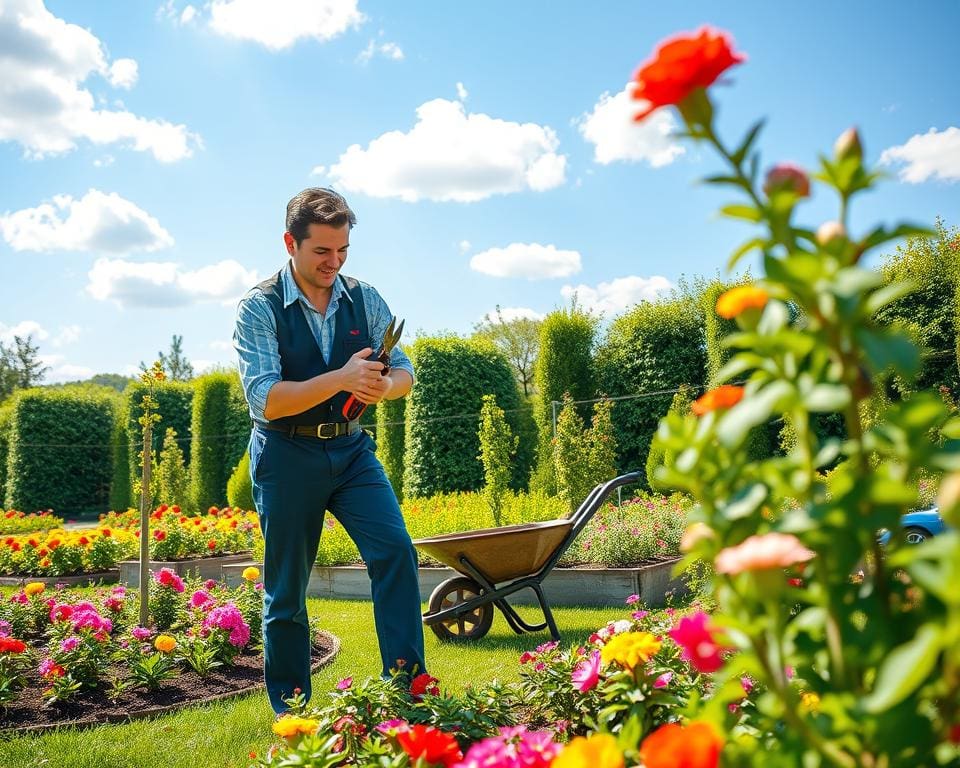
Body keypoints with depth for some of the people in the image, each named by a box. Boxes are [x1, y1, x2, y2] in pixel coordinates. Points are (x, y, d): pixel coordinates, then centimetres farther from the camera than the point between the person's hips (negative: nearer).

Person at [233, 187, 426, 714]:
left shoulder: (365, 300, 2)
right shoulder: (259, 308, -10)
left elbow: (403, 371, 4)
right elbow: (264, 399, -19)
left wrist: (384, 386, -21)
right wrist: (341, 379, -31)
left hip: (351, 448, 3)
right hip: (287, 457, -3)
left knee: (395, 549, -15)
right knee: (286, 589, 6)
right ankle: (289, 710, 22)